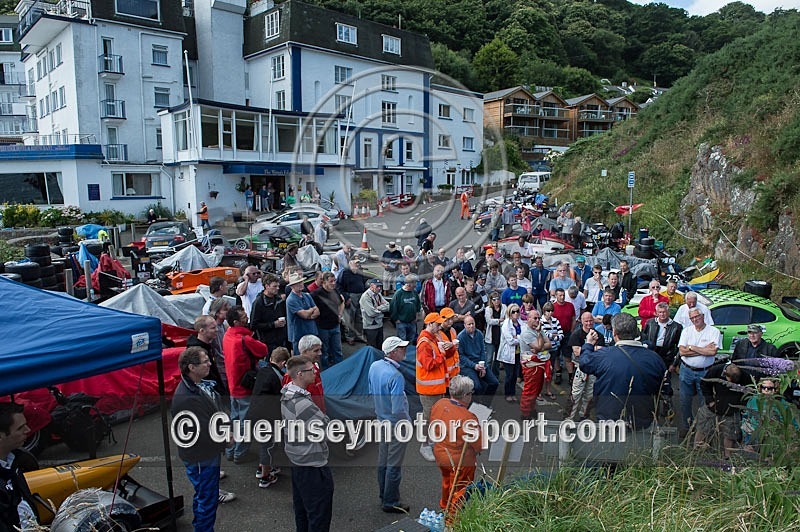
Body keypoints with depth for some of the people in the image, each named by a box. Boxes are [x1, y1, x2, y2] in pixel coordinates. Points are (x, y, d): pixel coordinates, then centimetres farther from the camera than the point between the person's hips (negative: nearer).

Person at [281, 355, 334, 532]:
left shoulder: (286, 396, 1)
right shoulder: (303, 404, -28)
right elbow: (327, 428, -21)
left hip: (296, 461, 9)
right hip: (313, 466, -9)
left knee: (302, 511, 22)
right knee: (319, 516, 4)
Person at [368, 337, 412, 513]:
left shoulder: (374, 366, -4)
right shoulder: (395, 376, -29)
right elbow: (398, 410, -27)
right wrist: (408, 422, -10)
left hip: (381, 420, 8)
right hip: (396, 425, -8)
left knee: (383, 461, 20)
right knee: (394, 465, 6)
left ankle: (384, 497, 35)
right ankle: (391, 502, 18)